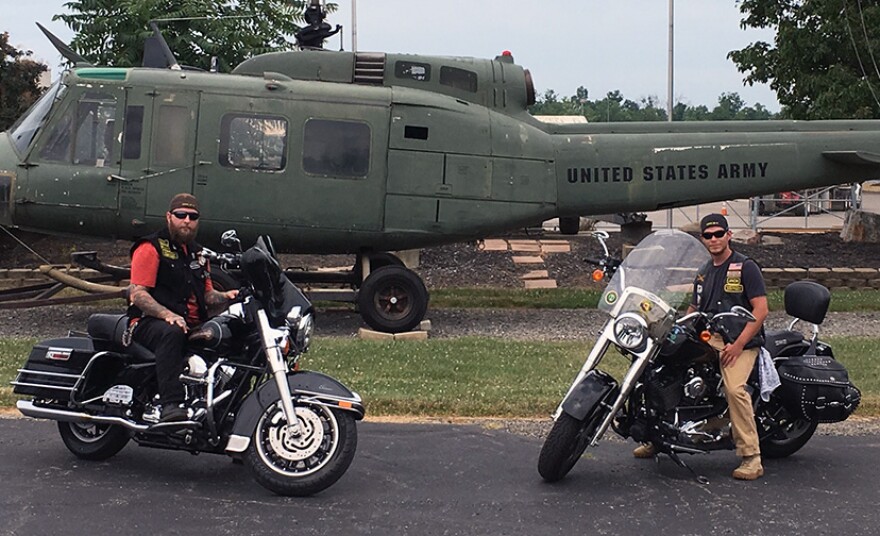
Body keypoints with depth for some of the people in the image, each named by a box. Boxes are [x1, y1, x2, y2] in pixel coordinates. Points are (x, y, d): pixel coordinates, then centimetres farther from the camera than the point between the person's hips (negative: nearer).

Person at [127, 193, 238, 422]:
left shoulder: (198, 253, 24)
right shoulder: (151, 247, -1)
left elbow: (206, 293, 25)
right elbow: (138, 294, -10)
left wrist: (225, 296, 1)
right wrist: (167, 314, -26)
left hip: (193, 326, 7)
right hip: (149, 323, -7)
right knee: (171, 334, -41)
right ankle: (171, 405, -51)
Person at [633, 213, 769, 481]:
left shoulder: (746, 266, -2)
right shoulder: (703, 273, 20)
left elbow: (760, 310, -9)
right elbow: (693, 311, 24)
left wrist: (738, 345, -16)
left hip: (742, 340, -6)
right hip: (708, 336, 6)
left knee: (734, 388, -30)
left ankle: (751, 457, -23)